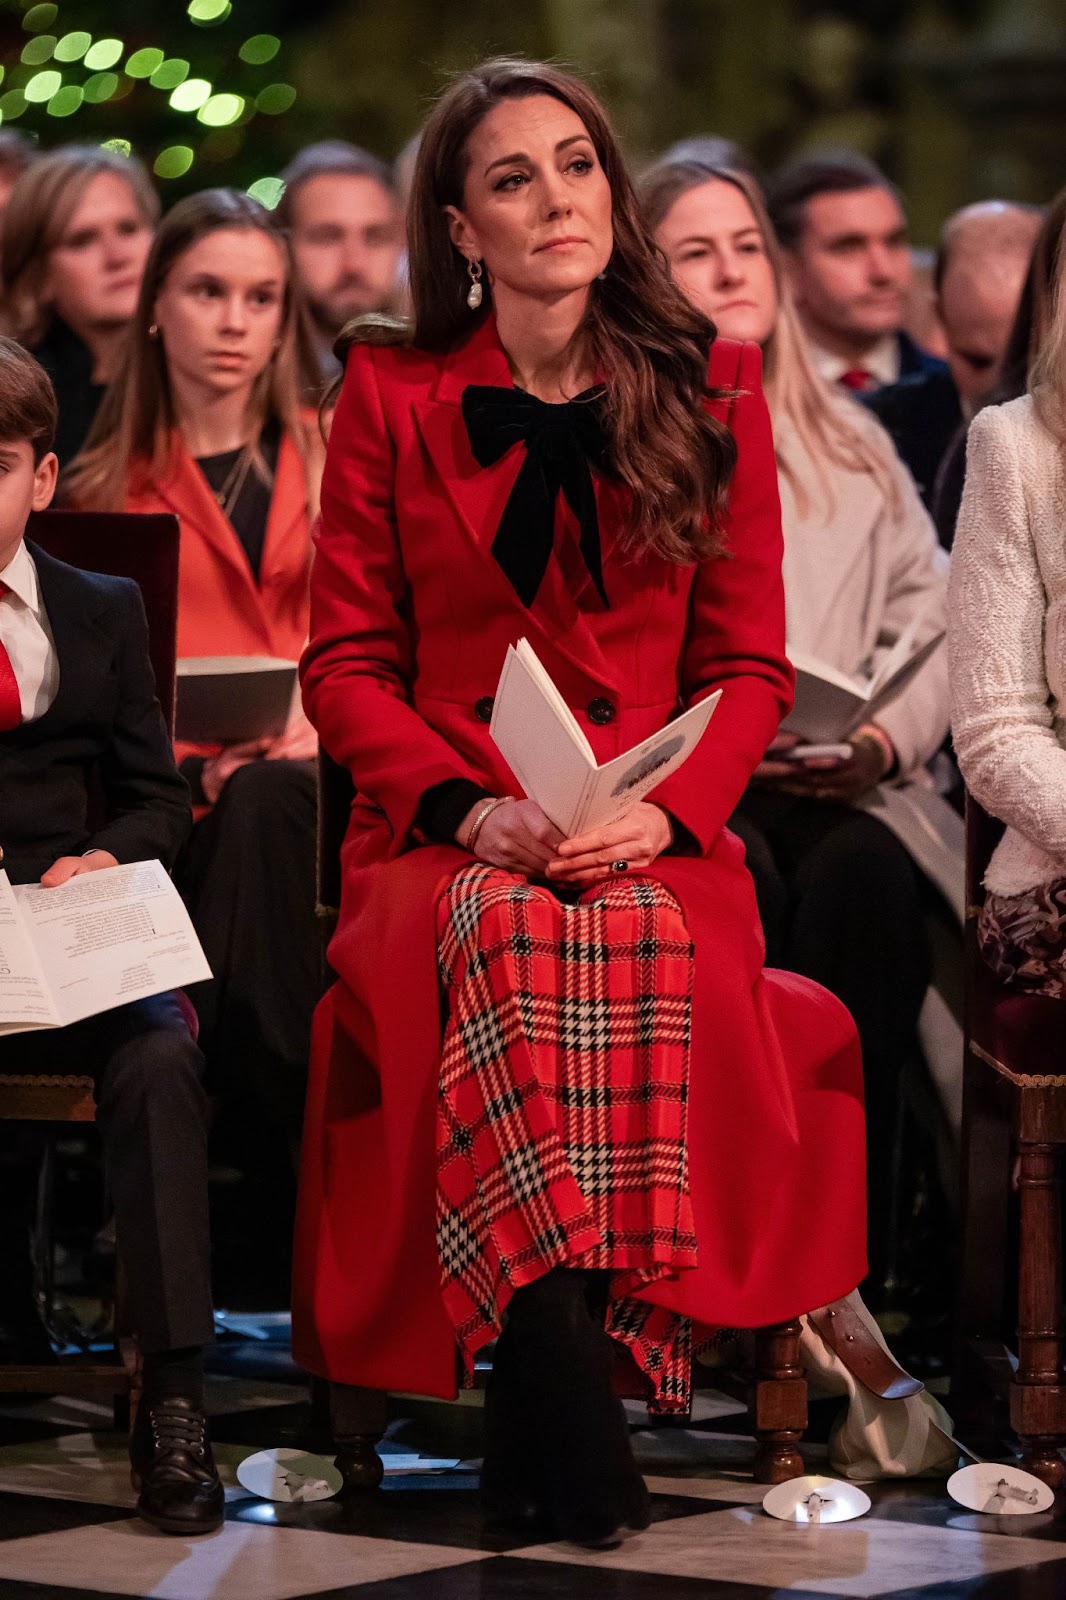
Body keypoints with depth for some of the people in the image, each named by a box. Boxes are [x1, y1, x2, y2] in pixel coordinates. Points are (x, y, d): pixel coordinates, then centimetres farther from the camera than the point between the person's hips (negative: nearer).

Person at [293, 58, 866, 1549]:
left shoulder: (710, 390, 11)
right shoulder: (392, 394, 10)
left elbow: (750, 666, 9)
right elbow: (346, 662, 7)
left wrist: (665, 811, -11)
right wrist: (467, 809, -11)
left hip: (657, 843, 1)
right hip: (446, 841, 0)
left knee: (654, 953, -36)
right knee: (506, 942, -37)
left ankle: (549, 1390, -29)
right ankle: (566, 1395, -37)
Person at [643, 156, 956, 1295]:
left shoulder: (850, 451, 25)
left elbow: (934, 622, 15)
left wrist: (887, 738, -5)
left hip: (842, 797, 2)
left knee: (860, 873, -35)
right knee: (736, 877, -37)